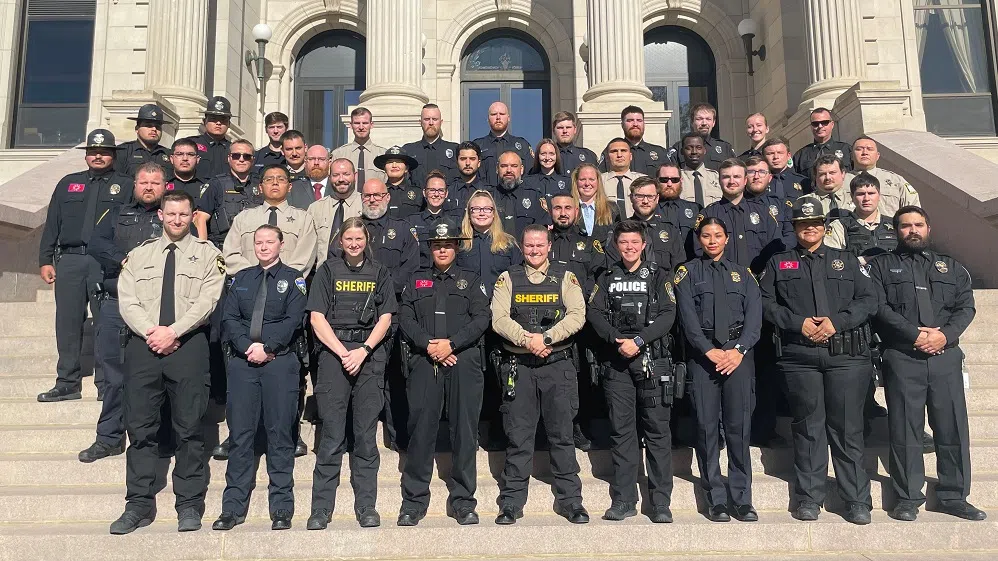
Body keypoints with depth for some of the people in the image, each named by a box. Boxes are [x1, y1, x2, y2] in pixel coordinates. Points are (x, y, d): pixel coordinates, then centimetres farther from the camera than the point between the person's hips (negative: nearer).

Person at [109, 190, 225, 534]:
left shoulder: (207, 255, 7)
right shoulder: (138, 256, 16)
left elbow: (206, 301, -5)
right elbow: (127, 302, 5)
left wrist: (172, 331, -14)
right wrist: (151, 332, -10)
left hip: (188, 345, -2)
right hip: (143, 344, 3)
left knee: (189, 427, 0)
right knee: (140, 426, 4)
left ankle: (189, 505, 8)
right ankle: (139, 505, 13)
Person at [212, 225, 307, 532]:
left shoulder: (293, 279, 8)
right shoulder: (241, 279, 17)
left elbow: (293, 320, -4)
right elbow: (229, 317, 5)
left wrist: (266, 347, -14)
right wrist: (247, 346, -10)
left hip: (280, 361, -2)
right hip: (242, 361, 3)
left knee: (279, 434, 0)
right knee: (239, 433, 3)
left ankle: (282, 508, 6)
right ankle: (234, 507, 11)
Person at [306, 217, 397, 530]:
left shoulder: (379, 273, 12)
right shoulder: (328, 270, 9)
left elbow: (385, 319, 6)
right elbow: (317, 318, 2)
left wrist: (363, 350, -8)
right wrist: (343, 352, -9)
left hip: (371, 354, 1)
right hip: (333, 351, -1)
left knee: (366, 433, 3)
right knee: (332, 433, -2)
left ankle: (366, 505, 11)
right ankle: (321, 509, 6)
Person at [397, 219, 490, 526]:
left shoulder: (471, 280, 14)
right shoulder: (416, 281, 18)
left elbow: (481, 318, 1)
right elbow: (405, 319, 7)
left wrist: (451, 344, -11)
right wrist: (428, 344, -9)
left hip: (464, 362, -1)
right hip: (424, 362, 1)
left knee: (464, 430, 1)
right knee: (420, 429, 1)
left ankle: (463, 501, 12)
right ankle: (414, 501, 11)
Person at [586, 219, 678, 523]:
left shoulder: (658, 275, 8)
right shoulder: (607, 278, 15)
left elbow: (667, 315, -4)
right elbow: (594, 313, 2)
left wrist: (638, 341, -15)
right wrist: (616, 340, -13)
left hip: (653, 360, -2)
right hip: (616, 361, 2)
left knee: (657, 430, 0)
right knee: (621, 430, 4)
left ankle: (661, 503, 7)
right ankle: (623, 501, 11)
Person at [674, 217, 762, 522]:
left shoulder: (742, 273, 17)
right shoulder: (687, 272, 10)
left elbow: (755, 314, 4)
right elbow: (687, 315, -2)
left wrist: (739, 350, -10)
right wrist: (709, 351, -12)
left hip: (738, 353, 1)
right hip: (701, 354, -1)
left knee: (739, 425, -2)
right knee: (707, 426, -1)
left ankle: (742, 499, 6)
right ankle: (716, 500, 7)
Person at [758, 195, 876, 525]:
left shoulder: (847, 261, 17)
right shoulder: (778, 263, 15)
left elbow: (868, 300, 7)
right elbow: (766, 303, 4)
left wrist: (837, 321, -9)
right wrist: (798, 323, -10)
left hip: (847, 354, 1)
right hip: (799, 356, 0)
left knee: (848, 428, 1)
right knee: (807, 427, 4)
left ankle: (857, 501, 11)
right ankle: (809, 498, 13)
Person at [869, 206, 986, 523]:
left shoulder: (951, 267, 20)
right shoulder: (883, 266, 10)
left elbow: (966, 307, 8)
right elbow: (879, 307, -4)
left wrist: (945, 334, -11)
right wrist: (915, 334, -14)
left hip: (946, 357, 3)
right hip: (902, 359, -3)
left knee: (953, 429, 4)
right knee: (905, 430, 0)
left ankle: (954, 496, 16)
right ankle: (908, 498, 8)